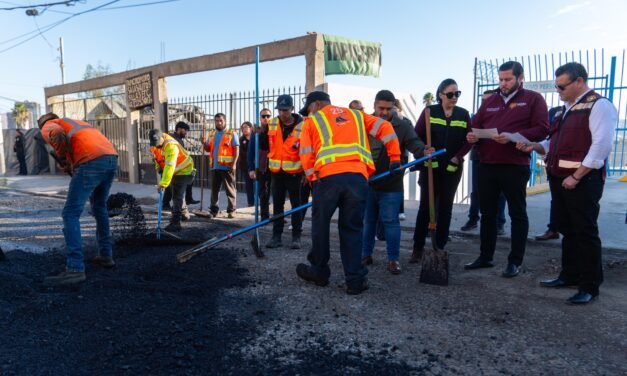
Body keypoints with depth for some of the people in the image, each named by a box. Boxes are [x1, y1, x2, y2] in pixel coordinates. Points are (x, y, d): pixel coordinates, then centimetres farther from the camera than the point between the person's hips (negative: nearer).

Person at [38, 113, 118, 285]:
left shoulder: (47, 127, 16)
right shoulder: (76, 123, 38)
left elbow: (57, 135, -10)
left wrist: (62, 160, 4)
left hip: (92, 162, -7)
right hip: (111, 157, 7)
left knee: (71, 214, -2)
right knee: (99, 207, 25)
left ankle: (75, 269, -8)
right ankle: (106, 255, 30)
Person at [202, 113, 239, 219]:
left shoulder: (232, 133, -2)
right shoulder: (211, 134, 16)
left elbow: (236, 150, -7)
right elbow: (208, 149, 21)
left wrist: (233, 163, -16)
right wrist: (204, 143, -1)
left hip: (227, 167, -6)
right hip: (214, 166, 6)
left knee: (230, 190, 1)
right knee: (214, 190, 12)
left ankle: (231, 210, 7)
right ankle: (213, 210, 20)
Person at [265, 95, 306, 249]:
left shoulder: (302, 126, -11)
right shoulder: (271, 125, 2)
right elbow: (265, 145, 11)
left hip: (294, 171, -4)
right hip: (276, 171, 4)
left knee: (296, 204, 4)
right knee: (277, 204, 9)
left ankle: (296, 237, 13)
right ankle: (276, 236, 17)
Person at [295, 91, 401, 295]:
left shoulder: (312, 121, 18)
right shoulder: (356, 115, 25)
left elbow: (306, 155, 9)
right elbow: (384, 127, 16)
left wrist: (313, 180, 17)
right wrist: (395, 157, 19)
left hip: (328, 176, -2)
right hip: (358, 177, 3)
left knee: (320, 224, 14)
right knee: (352, 228, 10)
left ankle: (319, 271, 26)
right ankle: (355, 280, 12)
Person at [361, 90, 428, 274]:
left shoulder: (403, 126, -3)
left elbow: (414, 143, -16)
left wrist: (424, 151, -39)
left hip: (391, 185, -3)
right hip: (367, 183, 3)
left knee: (391, 221, 1)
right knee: (368, 220, 13)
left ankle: (393, 259, 13)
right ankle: (366, 254, 27)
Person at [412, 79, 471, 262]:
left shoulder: (463, 114, 6)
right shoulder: (429, 111, 0)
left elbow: (469, 140, 5)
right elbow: (417, 136, -3)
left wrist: (457, 157, -7)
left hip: (453, 168, 3)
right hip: (430, 166, -2)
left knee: (445, 207, 7)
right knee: (426, 206, -2)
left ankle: (440, 248, 16)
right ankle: (418, 247, 7)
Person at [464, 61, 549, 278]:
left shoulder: (533, 99, 2)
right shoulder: (490, 101, 16)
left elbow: (542, 129, -8)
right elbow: (476, 125, 16)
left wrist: (513, 137, -21)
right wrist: (473, 136, -7)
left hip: (515, 167, -5)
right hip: (487, 166, 5)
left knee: (517, 214, 5)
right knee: (487, 213, 12)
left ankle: (515, 262, 14)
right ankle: (485, 257, 25)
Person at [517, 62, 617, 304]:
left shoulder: (599, 105, -9)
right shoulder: (565, 110, 18)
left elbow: (601, 146, -18)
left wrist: (576, 176, -20)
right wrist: (534, 146, 5)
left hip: (582, 180, -9)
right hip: (559, 178, 9)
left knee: (585, 232, -2)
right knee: (567, 230, 15)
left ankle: (590, 287, 8)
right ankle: (569, 275, 28)